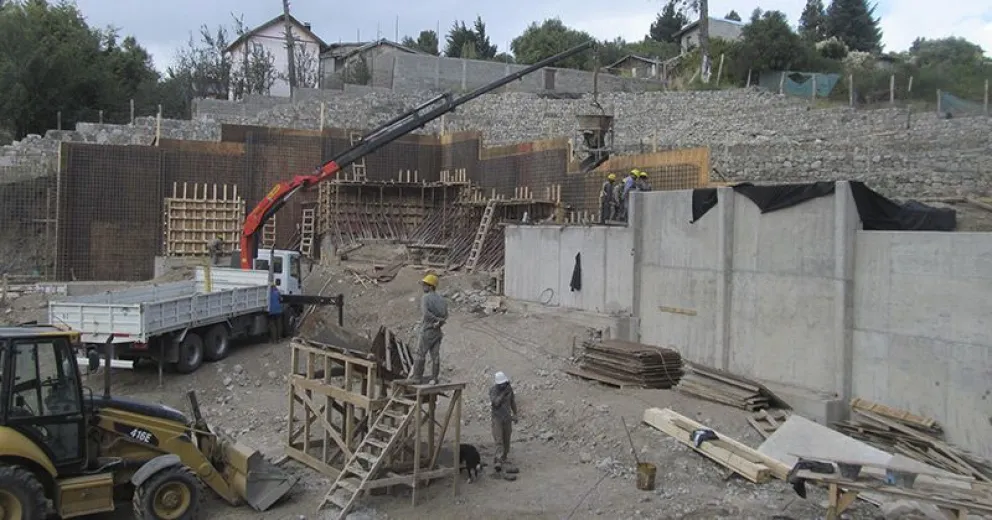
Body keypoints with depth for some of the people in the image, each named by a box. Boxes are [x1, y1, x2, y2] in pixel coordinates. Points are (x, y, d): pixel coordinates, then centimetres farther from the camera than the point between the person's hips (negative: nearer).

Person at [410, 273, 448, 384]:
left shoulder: (425, 297, -11)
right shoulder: (441, 298, 10)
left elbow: (426, 313, -25)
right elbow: (445, 315, 4)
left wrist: (437, 320, -14)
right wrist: (439, 323, -6)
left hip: (428, 330, -6)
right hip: (438, 330, 6)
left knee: (421, 354, 3)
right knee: (435, 355, 7)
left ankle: (417, 377, 7)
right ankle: (434, 378, 7)